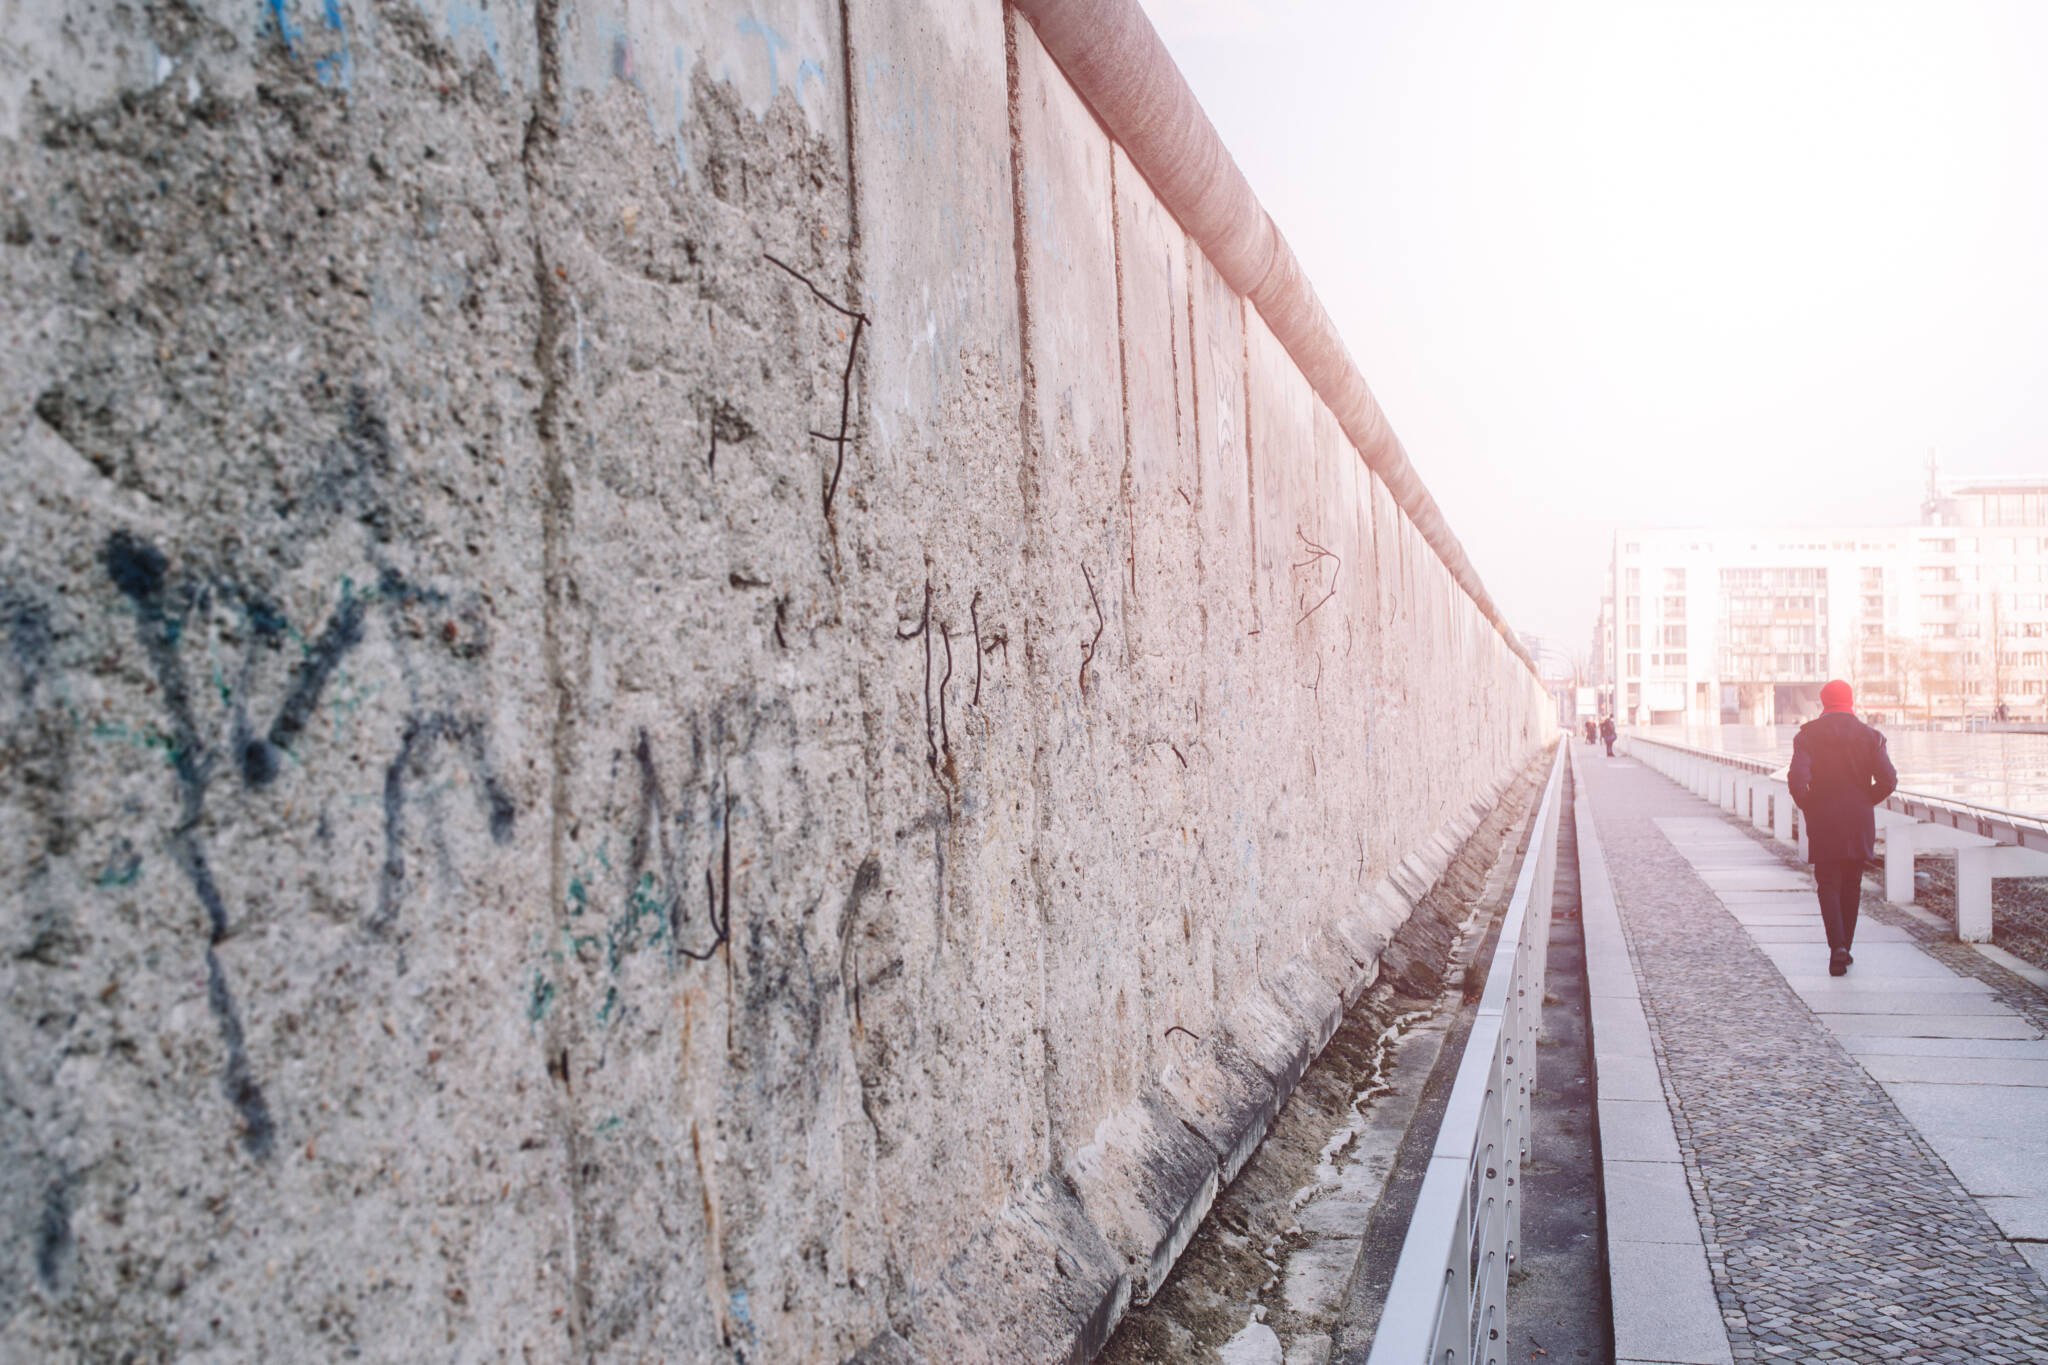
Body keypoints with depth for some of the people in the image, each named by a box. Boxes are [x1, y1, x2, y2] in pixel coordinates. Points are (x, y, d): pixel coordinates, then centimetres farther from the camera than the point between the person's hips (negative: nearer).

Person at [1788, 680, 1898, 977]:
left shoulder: (1808, 734, -5)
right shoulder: (1869, 735, 1)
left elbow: (1797, 778, -17)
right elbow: (1889, 780, -7)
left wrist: (1807, 807, 0)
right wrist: (1864, 802, 9)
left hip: (1823, 822, -2)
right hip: (1859, 824, 2)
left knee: (1828, 885, 3)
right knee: (1851, 886, 14)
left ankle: (1837, 946, -15)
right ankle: (1844, 947, 20)